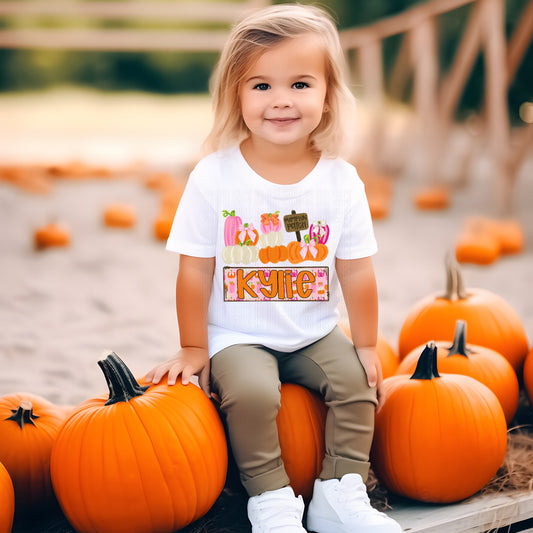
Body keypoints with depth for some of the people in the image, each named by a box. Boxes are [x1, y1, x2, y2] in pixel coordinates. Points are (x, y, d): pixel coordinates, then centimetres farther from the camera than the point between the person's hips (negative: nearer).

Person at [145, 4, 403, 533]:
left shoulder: (341, 180, -8)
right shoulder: (214, 176, -14)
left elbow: (356, 272, -1)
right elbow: (195, 271, -9)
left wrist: (365, 345, 3)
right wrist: (193, 349, -5)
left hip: (314, 334, 3)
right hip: (237, 336, -3)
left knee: (356, 380, -14)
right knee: (251, 391, -27)